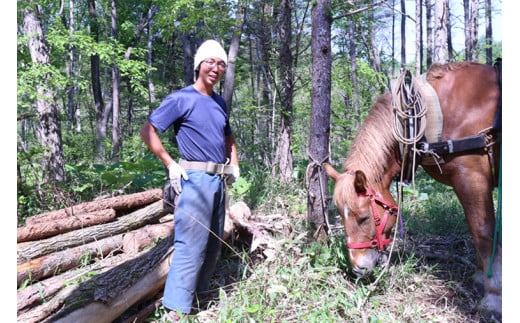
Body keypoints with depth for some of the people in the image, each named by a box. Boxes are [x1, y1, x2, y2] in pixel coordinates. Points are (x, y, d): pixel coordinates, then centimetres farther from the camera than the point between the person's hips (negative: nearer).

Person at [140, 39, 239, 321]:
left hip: (219, 179, 8)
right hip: (195, 179, -8)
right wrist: (170, 164, -14)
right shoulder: (181, 99, -8)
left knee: (214, 241, 15)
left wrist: (234, 164, 14)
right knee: (191, 242, -10)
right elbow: (147, 131, -10)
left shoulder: (219, 102, 14)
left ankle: (200, 290, 31)